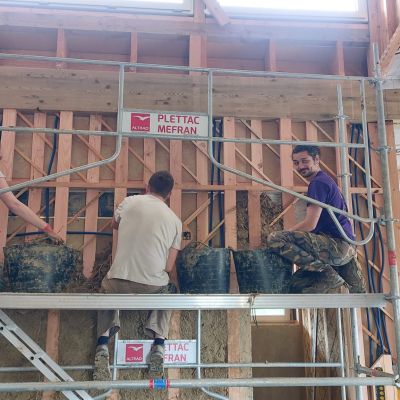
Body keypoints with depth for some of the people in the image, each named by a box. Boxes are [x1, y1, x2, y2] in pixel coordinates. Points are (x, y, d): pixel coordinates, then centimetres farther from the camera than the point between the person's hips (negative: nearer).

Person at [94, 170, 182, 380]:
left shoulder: (130, 201, 3)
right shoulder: (175, 221, 4)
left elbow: (116, 224, 26)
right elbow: (168, 267, 3)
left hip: (119, 283, 0)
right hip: (153, 287, 1)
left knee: (107, 289, 33)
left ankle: (103, 345, 13)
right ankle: (158, 345, 16)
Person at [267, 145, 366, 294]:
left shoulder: (318, 182, -9)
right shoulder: (325, 180, 23)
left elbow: (310, 224, -16)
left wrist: (283, 234, -2)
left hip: (337, 244, -10)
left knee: (274, 239, -21)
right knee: (297, 285, 15)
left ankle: (327, 274, -14)